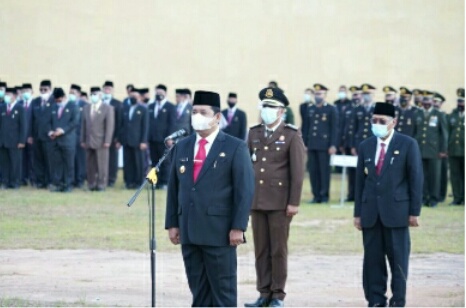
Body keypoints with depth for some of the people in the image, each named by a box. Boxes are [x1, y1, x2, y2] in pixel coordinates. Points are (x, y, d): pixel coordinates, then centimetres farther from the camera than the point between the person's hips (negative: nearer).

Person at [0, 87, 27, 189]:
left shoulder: (20, 109, 0)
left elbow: (23, 126, -3)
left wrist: (22, 141, -9)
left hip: (14, 142, -4)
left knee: (15, 162, -1)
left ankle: (15, 183, 5)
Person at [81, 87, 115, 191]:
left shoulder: (108, 108, 0)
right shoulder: (86, 108, 14)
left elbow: (110, 126, -5)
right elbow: (83, 125, 15)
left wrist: (107, 141, -12)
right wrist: (82, 140, 8)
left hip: (101, 142, -4)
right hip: (89, 142, 4)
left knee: (102, 165, -2)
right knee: (90, 165, 4)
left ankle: (101, 184, 3)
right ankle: (91, 184, 8)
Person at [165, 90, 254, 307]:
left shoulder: (235, 148, -2)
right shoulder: (182, 147, 14)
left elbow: (245, 190, -6)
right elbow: (173, 188, 15)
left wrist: (238, 227, -13)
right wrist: (172, 223, 9)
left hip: (219, 232, -5)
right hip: (189, 232, 5)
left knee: (223, 289, -1)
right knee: (198, 289, 8)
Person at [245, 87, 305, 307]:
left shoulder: (292, 136, -3)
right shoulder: (254, 133, 11)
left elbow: (297, 171, -6)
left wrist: (294, 203, -11)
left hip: (280, 202, -4)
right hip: (256, 200, 4)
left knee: (278, 249, 1)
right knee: (261, 249, 6)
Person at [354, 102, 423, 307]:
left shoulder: (408, 145, 0)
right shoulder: (365, 147, 11)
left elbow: (416, 179, -1)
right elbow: (360, 181, 12)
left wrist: (414, 212, -5)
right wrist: (358, 213, 7)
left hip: (396, 211, -3)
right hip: (371, 212, 3)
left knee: (398, 259, 0)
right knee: (372, 259, 3)